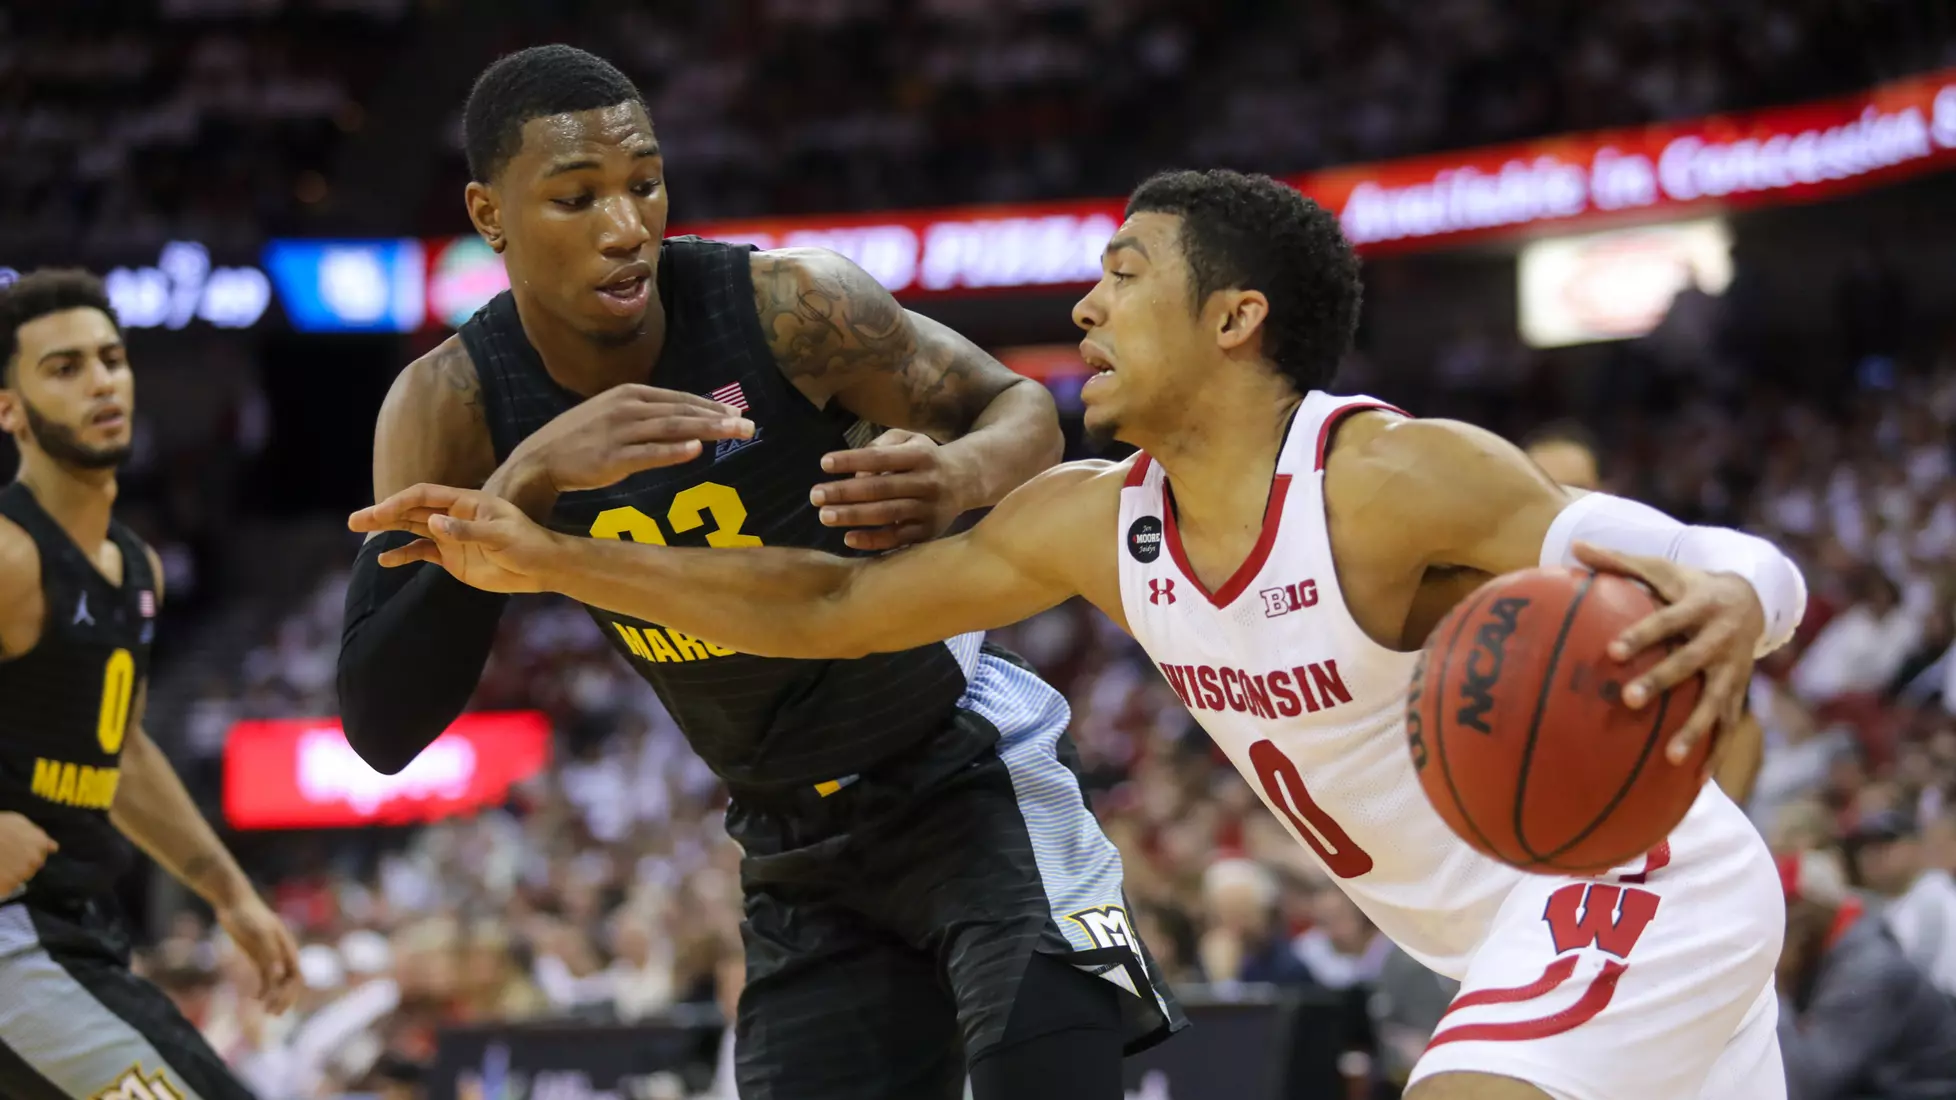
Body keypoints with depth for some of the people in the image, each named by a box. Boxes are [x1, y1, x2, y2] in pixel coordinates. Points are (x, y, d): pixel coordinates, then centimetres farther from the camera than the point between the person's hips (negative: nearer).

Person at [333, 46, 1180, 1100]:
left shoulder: (786, 302, -22)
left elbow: (1023, 410, -8)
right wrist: (524, 483, -36)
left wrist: (959, 474, -35)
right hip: (797, 854, 4)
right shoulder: (448, 410, -14)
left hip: (969, 777, -4)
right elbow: (383, 726, -23)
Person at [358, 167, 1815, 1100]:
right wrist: (554, 561, 1)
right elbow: (833, 608, 6)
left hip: (1630, 877, -8)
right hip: (1524, 930, 8)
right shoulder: (1094, 524, -1)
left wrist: (1722, 617, -52)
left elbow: (1748, 569, -27)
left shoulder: (1395, 479, -24)